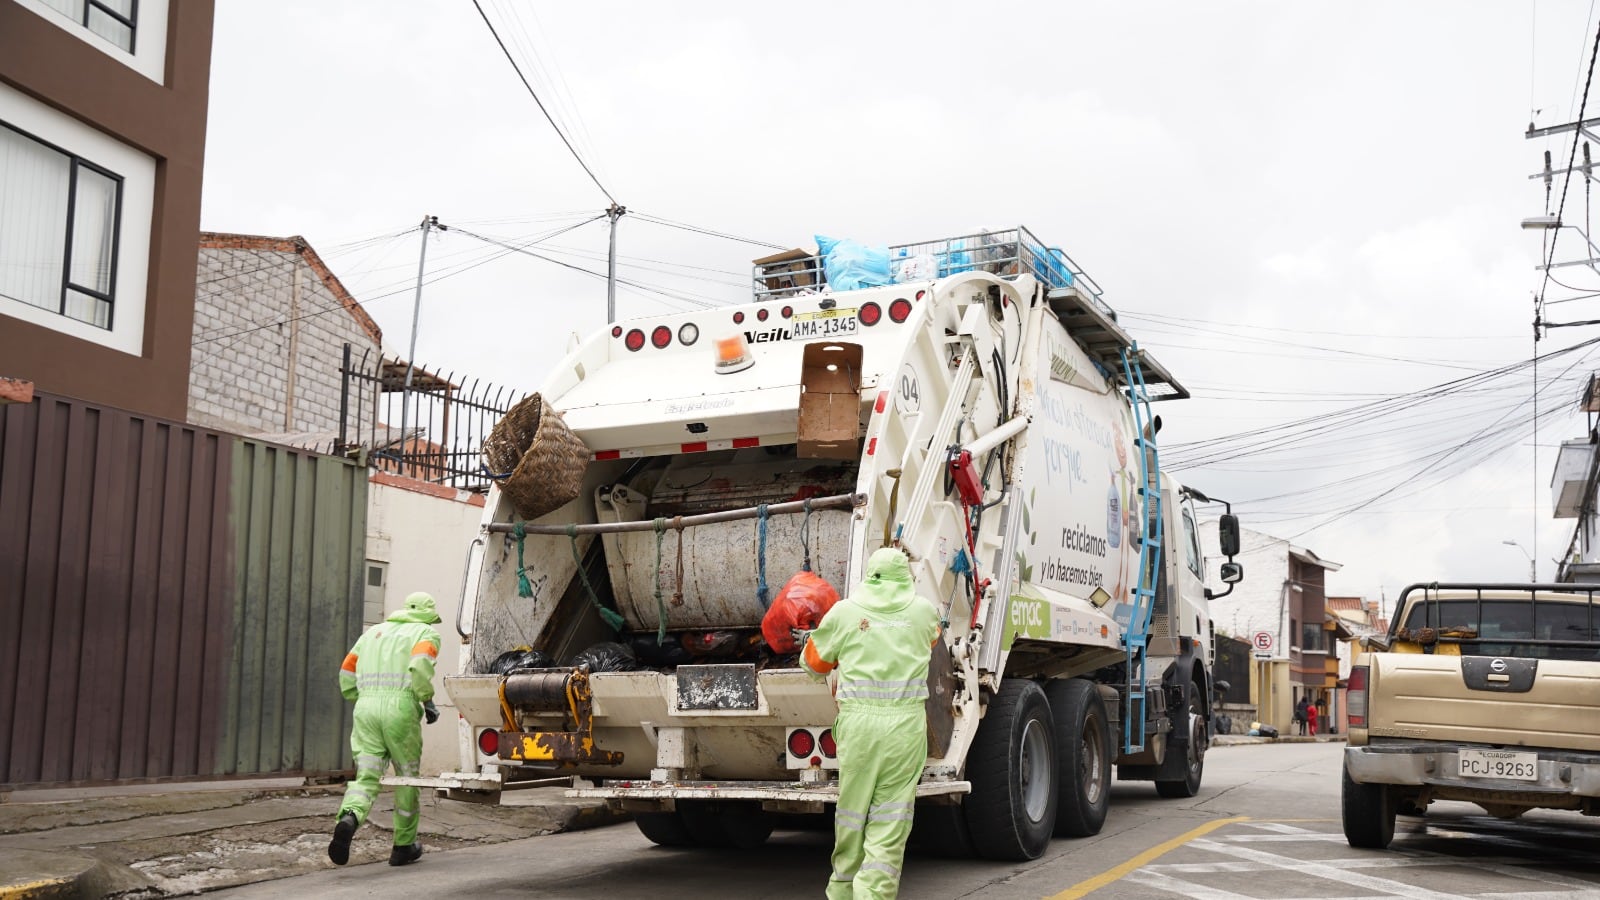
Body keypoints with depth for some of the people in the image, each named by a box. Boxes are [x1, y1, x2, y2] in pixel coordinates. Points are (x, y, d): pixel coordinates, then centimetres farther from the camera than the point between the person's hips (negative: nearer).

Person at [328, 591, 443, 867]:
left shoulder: (374, 631, 26)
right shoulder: (427, 633, 9)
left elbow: (347, 674, 20)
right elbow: (420, 664, -13)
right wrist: (428, 702, -2)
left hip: (365, 708, 4)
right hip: (400, 707, -4)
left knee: (366, 777, 2)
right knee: (408, 777, 12)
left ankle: (348, 818, -29)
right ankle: (403, 846, 21)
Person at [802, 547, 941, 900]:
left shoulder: (844, 612, 4)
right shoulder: (924, 611, 8)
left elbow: (813, 661, 15)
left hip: (857, 721, 0)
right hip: (907, 724, 0)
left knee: (851, 810, 12)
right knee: (891, 817, 1)